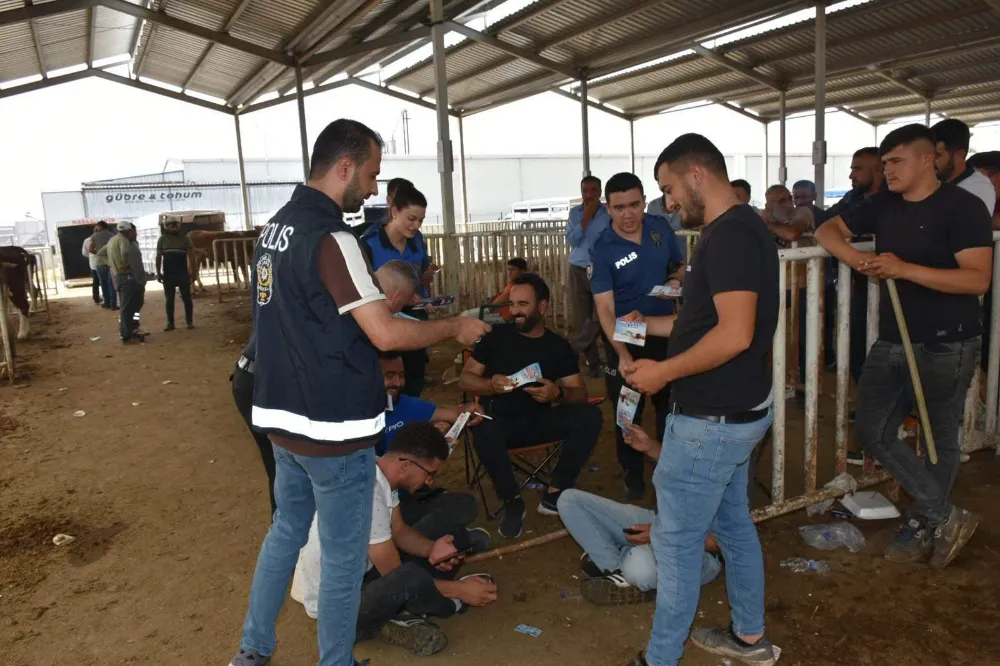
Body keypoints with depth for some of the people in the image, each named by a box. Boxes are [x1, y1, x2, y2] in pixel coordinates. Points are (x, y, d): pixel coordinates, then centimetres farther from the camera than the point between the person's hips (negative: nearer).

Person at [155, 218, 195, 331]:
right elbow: (158, 257, 7)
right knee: (169, 299, 5)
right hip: (168, 274, 1)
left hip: (183, 274, -1)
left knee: (186, 298, 0)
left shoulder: (184, 238, 1)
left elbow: (192, 255, -1)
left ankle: (189, 321, 9)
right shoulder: (162, 239, 5)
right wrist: (158, 273, 2)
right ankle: (170, 323, 11)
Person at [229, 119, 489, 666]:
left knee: (285, 531, 23)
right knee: (342, 557, 7)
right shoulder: (329, 237, -21)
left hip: (283, 417, 9)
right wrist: (456, 328, -9)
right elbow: (386, 334, -24)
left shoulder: (276, 227, 8)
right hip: (333, 428, -9)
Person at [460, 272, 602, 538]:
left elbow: (580, 393, -1)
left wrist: (558, 393, -25)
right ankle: (512, 501, -14)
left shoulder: (559, 345, 4)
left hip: (540, 422, 2)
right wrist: (490, 385, -22)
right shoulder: (496, 336, -1)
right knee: (483, 431, -37)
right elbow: (465, 379, 1)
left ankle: (555, 493, -10)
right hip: (501, 423, -2)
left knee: (590, 416, -22)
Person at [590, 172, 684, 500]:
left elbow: (679, 265, 9)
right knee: (628, 410, 9)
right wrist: (623, 354, -41)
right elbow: (604, 308, -28)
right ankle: (633, 475, 29)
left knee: (670, 402, 19)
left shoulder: (661, 227, -8)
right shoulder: (602, 250, -22)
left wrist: (677, 279, -16)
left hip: (666, 332, 4)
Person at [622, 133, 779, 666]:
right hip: (737, 411, 10)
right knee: (733, 525, 21)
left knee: (676, 540, 2)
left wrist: (662, 372, -20)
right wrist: (649, 325, 14)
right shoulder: (737, 228, 12)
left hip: (712, 418, -10)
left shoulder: (730, 234, -21)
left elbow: (735, 334, -28)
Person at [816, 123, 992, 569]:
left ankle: (922, 527, 25)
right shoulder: (884, 206, 7)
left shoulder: (962, 207, -12)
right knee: (873, 432, 6)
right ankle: (946, 518, 19)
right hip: (891, 342, 7)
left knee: (939, 441, 8)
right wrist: (852, 255, -10)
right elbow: (829, 230, 11)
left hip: (945, 346, -7)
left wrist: (906, 269, -28)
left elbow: (978, 279, -20)